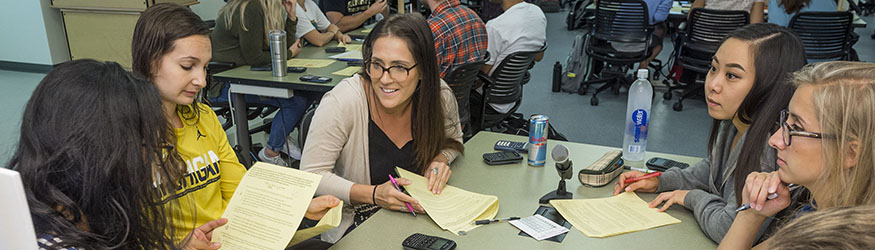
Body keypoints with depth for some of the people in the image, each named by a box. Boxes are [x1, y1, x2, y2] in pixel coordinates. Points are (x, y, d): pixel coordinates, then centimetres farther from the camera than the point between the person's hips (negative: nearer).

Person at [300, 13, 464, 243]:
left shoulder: (441, 96, -11)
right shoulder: (342, 102, -23)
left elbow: (452, 139, 12)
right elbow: (311, 176, -16)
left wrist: (441, 159, -11)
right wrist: (374, 194, -28)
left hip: (419, 213, 5)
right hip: (355, 222, -5)